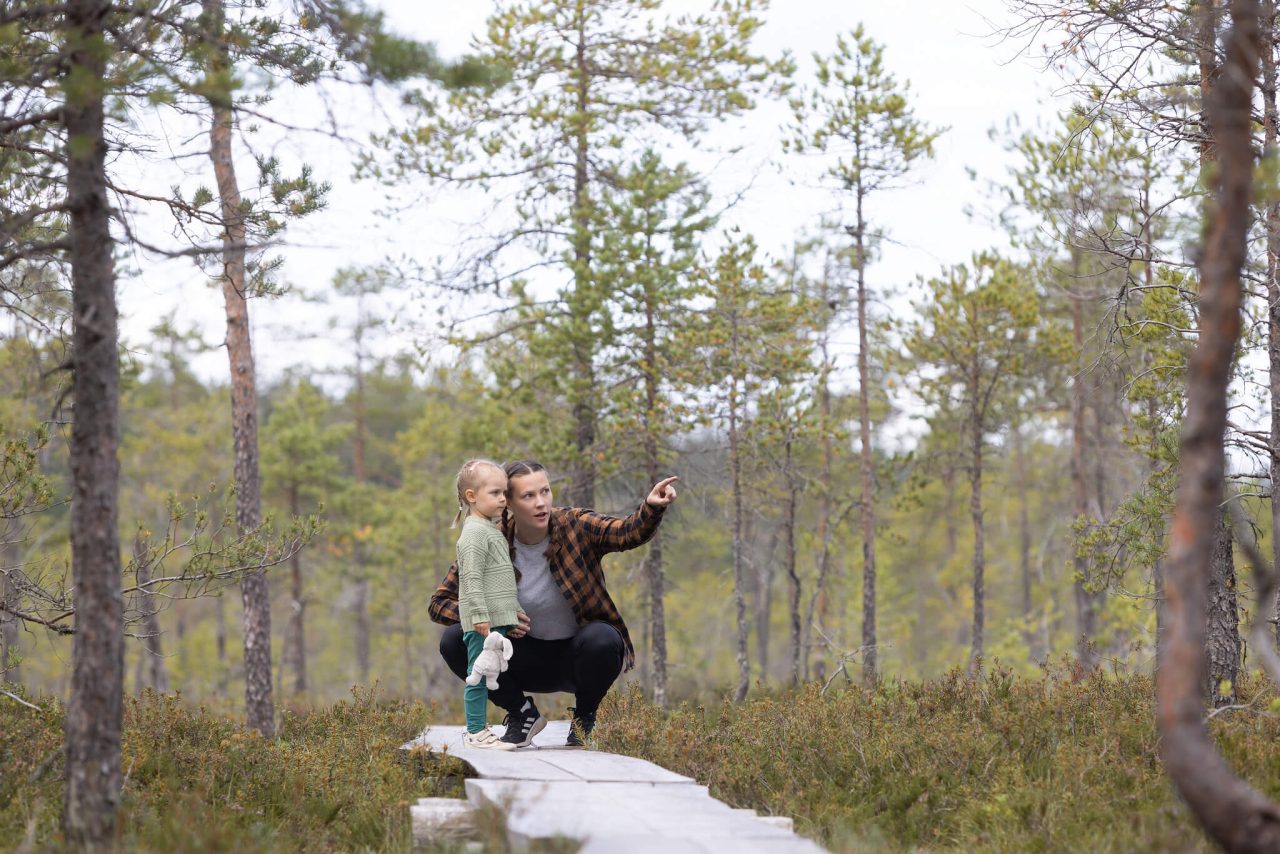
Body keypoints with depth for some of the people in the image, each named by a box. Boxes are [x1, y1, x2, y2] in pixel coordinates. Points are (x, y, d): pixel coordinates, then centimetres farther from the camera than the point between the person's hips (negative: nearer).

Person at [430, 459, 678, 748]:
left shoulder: (575, 525, -15)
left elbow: (628, 532, -33)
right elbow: (440, 602, -6)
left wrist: (652, 508, -55)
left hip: (577, 655, -2)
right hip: (528, 657, 2)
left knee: (602, 638, -36)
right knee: (454, 641, -20)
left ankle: (585, 715, -2)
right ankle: (521, 713, 3)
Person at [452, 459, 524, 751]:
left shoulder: (492, 530, 19)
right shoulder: (474, 533, -13)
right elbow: (472, 578, -19)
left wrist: (514, 608, 28)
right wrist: (480, 615, -23)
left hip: (497, 617, 10)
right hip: (482, 619, -10)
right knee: (479, 675, -7)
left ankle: (478, 729, 17)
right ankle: (476, 732, -5)